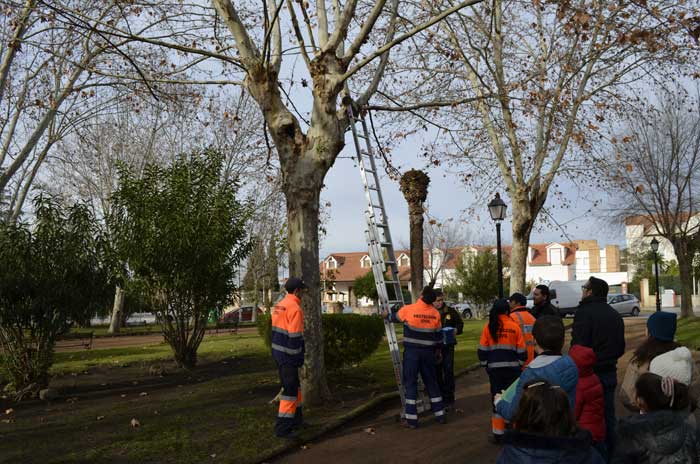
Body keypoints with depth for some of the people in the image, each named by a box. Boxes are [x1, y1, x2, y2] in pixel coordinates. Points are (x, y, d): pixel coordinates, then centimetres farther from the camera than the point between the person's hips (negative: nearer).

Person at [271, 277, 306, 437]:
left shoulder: (279, 305, 10)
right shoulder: (295, 308, -18)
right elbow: (295, 336, -21)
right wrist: (299, 358, -13)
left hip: (277, 352, 9)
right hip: (288, 355, -9)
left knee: (295, 386, 22)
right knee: (290, 389, -1)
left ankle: (296, 419, 34)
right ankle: (283, 427, 2)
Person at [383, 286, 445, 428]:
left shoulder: (408, 310, -13)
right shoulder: (435, 313, -2)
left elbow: (394, 317, 7)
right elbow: (438, 334, 8)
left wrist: (387, 314, 29)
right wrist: (438, 351, 23)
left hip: (412, 351, -3)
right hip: (428, 352, 3)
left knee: (410, 383, 2)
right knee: (431, 382, 14)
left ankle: (412, 419, 1)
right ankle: (440, 414, 20)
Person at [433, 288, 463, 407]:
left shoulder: (450, 311, 1)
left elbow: (460, 323, 12)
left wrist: (456, 330, -8)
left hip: (448, 346, 0)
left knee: (448, 371, -1)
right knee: (437, 372, 9)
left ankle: (449, 397, 8)